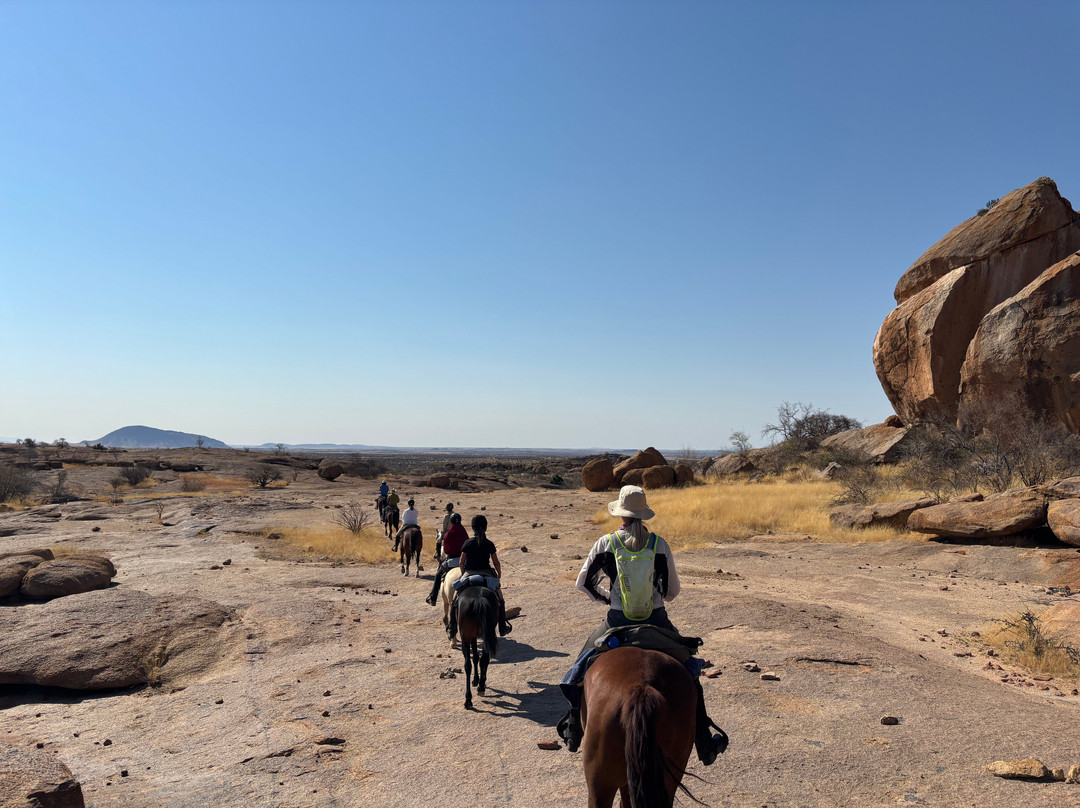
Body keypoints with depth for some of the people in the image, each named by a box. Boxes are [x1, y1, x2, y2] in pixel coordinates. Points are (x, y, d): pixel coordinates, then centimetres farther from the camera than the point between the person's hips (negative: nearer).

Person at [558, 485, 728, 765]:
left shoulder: (606, 543, -7)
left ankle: (574, 728, 32)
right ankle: (704, 742, 22)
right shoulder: (660, 545, -7)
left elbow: (583, 582, 0)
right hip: (657, 621, 0)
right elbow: (673, 590, -1)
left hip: (618, 623, 0)